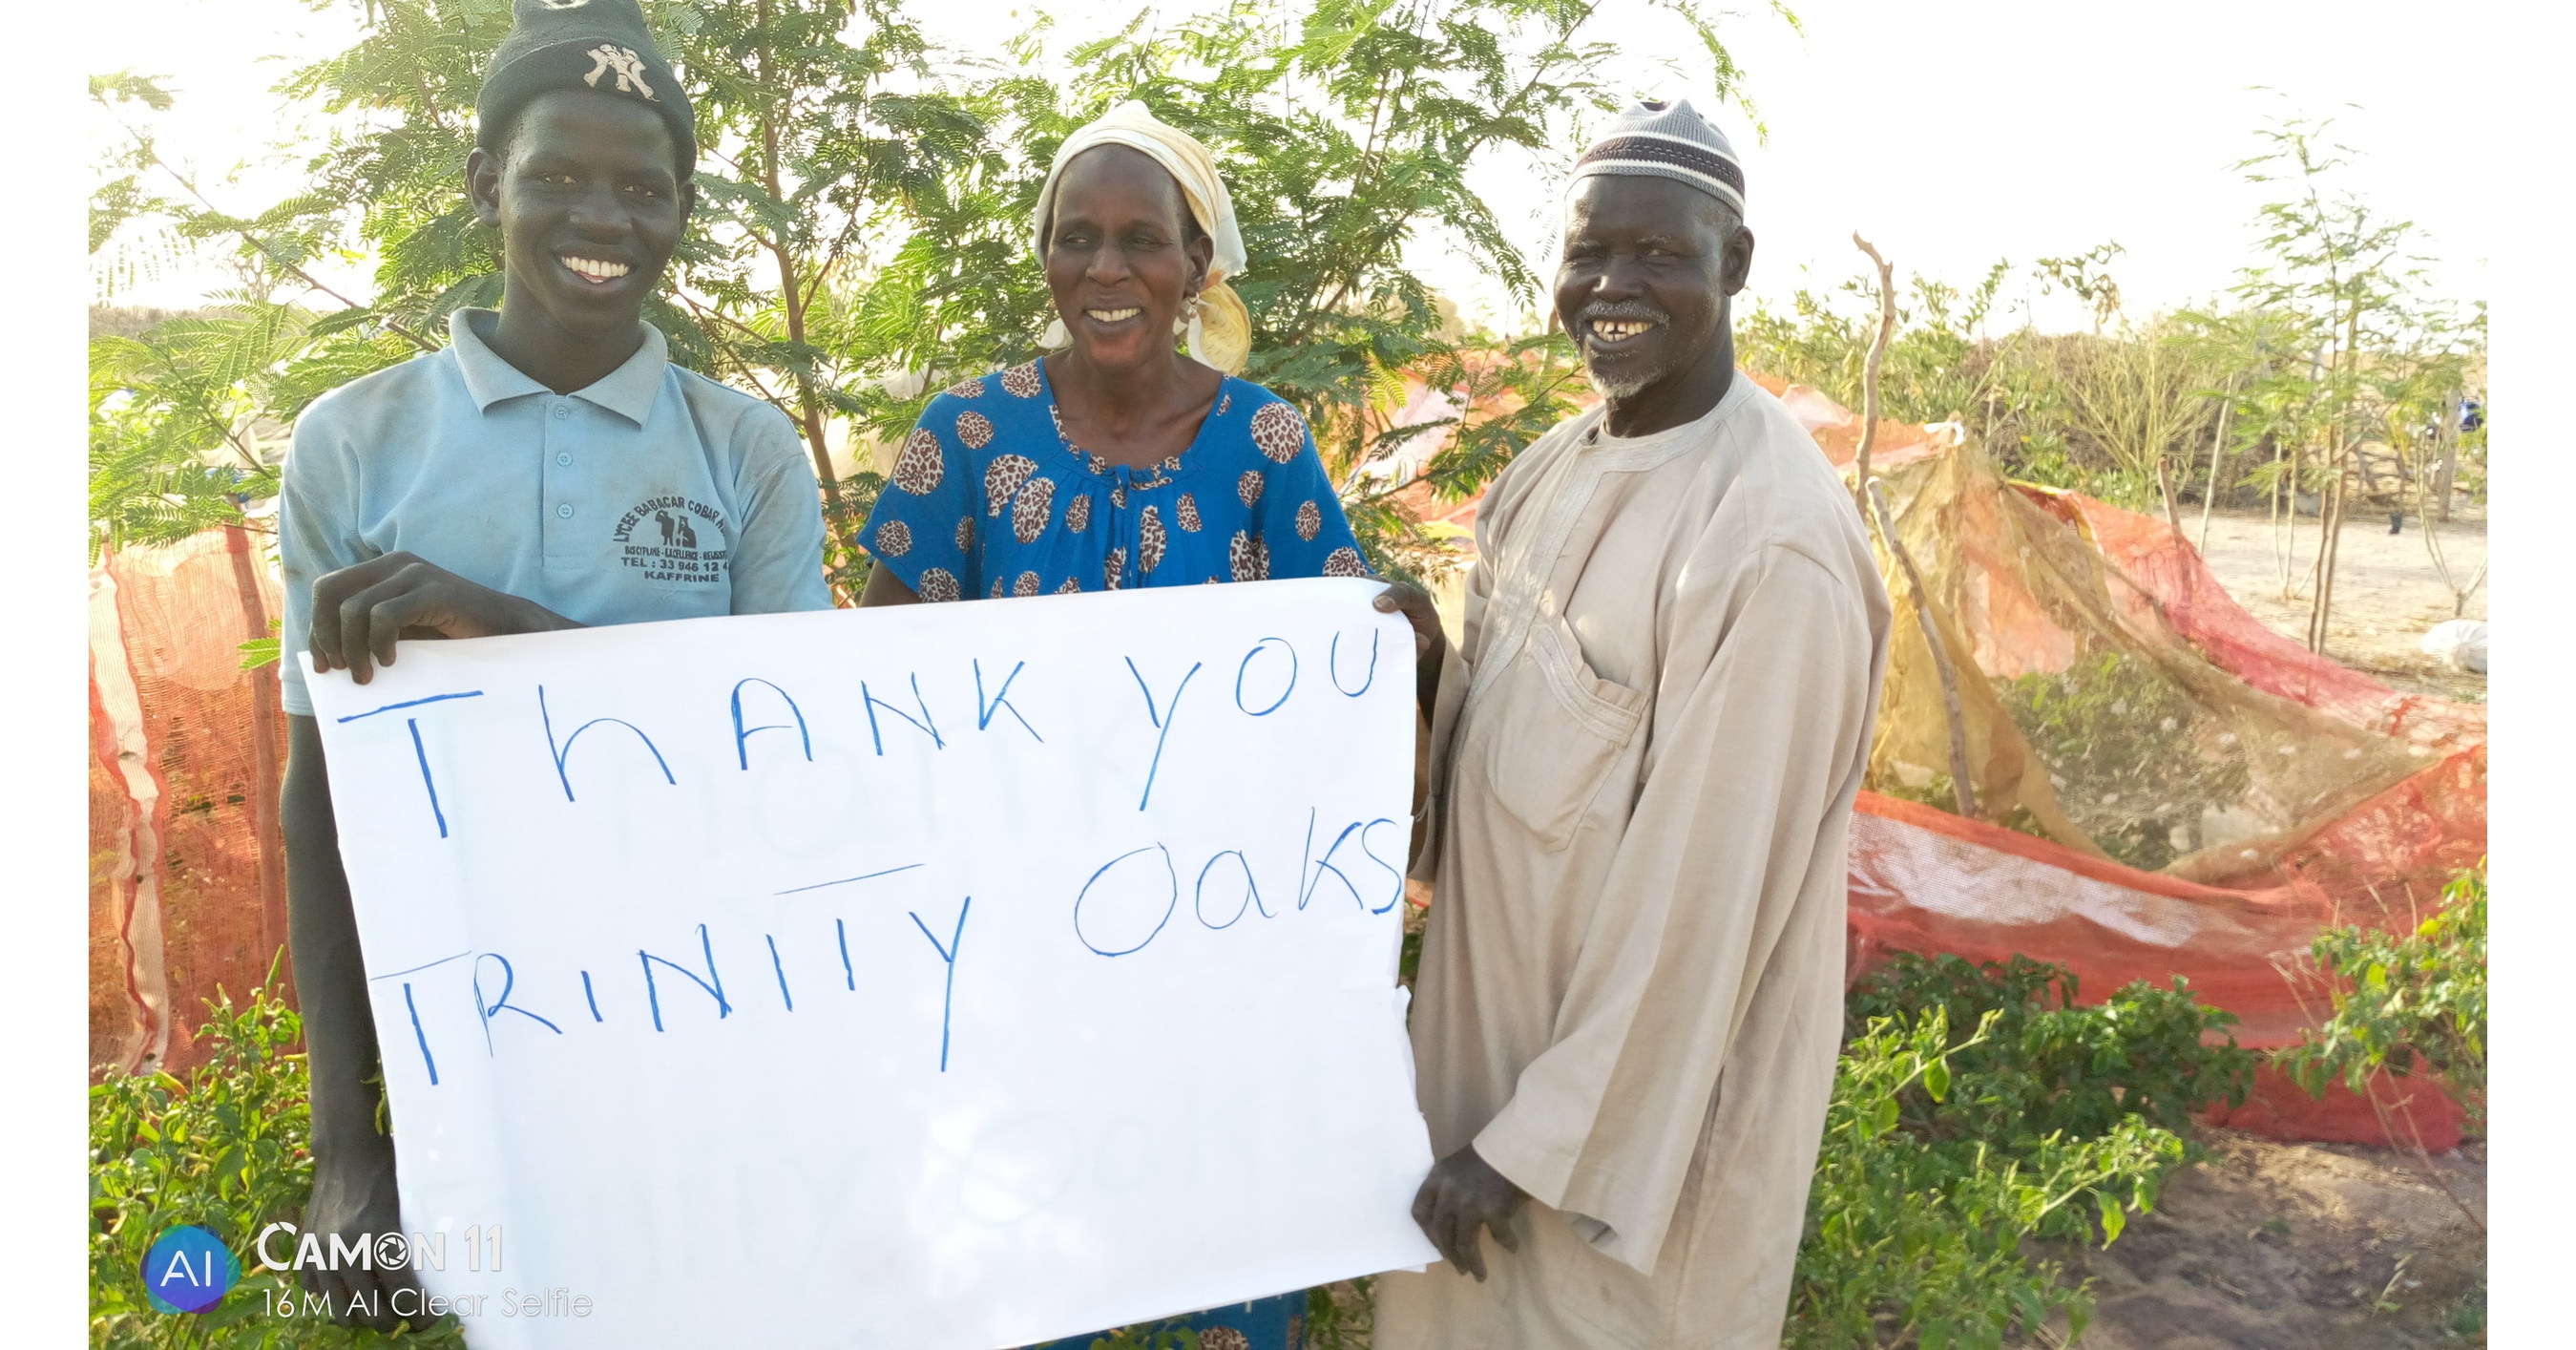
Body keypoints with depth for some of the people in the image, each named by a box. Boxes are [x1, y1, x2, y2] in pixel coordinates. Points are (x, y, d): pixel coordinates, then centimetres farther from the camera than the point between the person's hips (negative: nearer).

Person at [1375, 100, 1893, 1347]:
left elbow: (1701, 902, -23)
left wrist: (1532, 1145, -17)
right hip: (1488, 1017, 7)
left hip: (1641, 1093, -7)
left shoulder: (1770, 535, -24)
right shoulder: (1557, 464, 2)